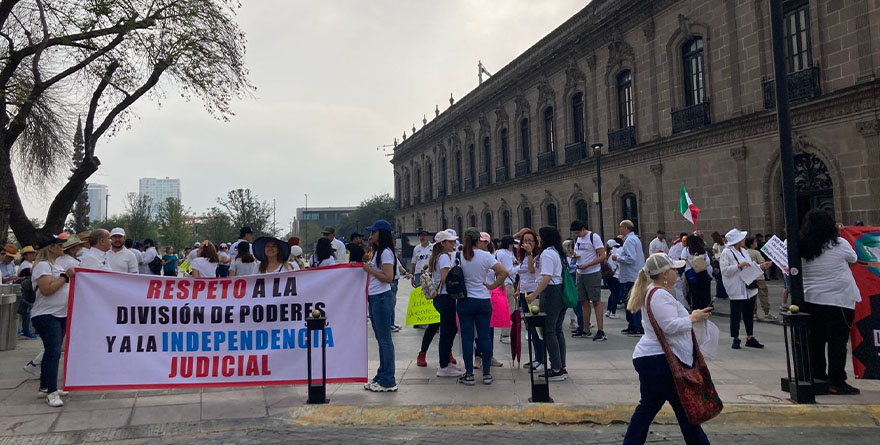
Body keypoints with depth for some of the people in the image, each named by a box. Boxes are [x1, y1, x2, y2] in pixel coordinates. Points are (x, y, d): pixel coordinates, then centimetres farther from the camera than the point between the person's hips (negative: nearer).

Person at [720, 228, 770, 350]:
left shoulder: (744, 251, 13)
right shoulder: (726, 253, -12)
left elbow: (751, 266, 22)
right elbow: (724, 271, -19)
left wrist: (761, 266, 8)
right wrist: (739, 266, -24)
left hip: (749, 288, 8)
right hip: (737, 290, -8)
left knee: (749, 314, 13)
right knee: (736, 315, 0)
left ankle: (750, 338, 22)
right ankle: (735, 339, 10)